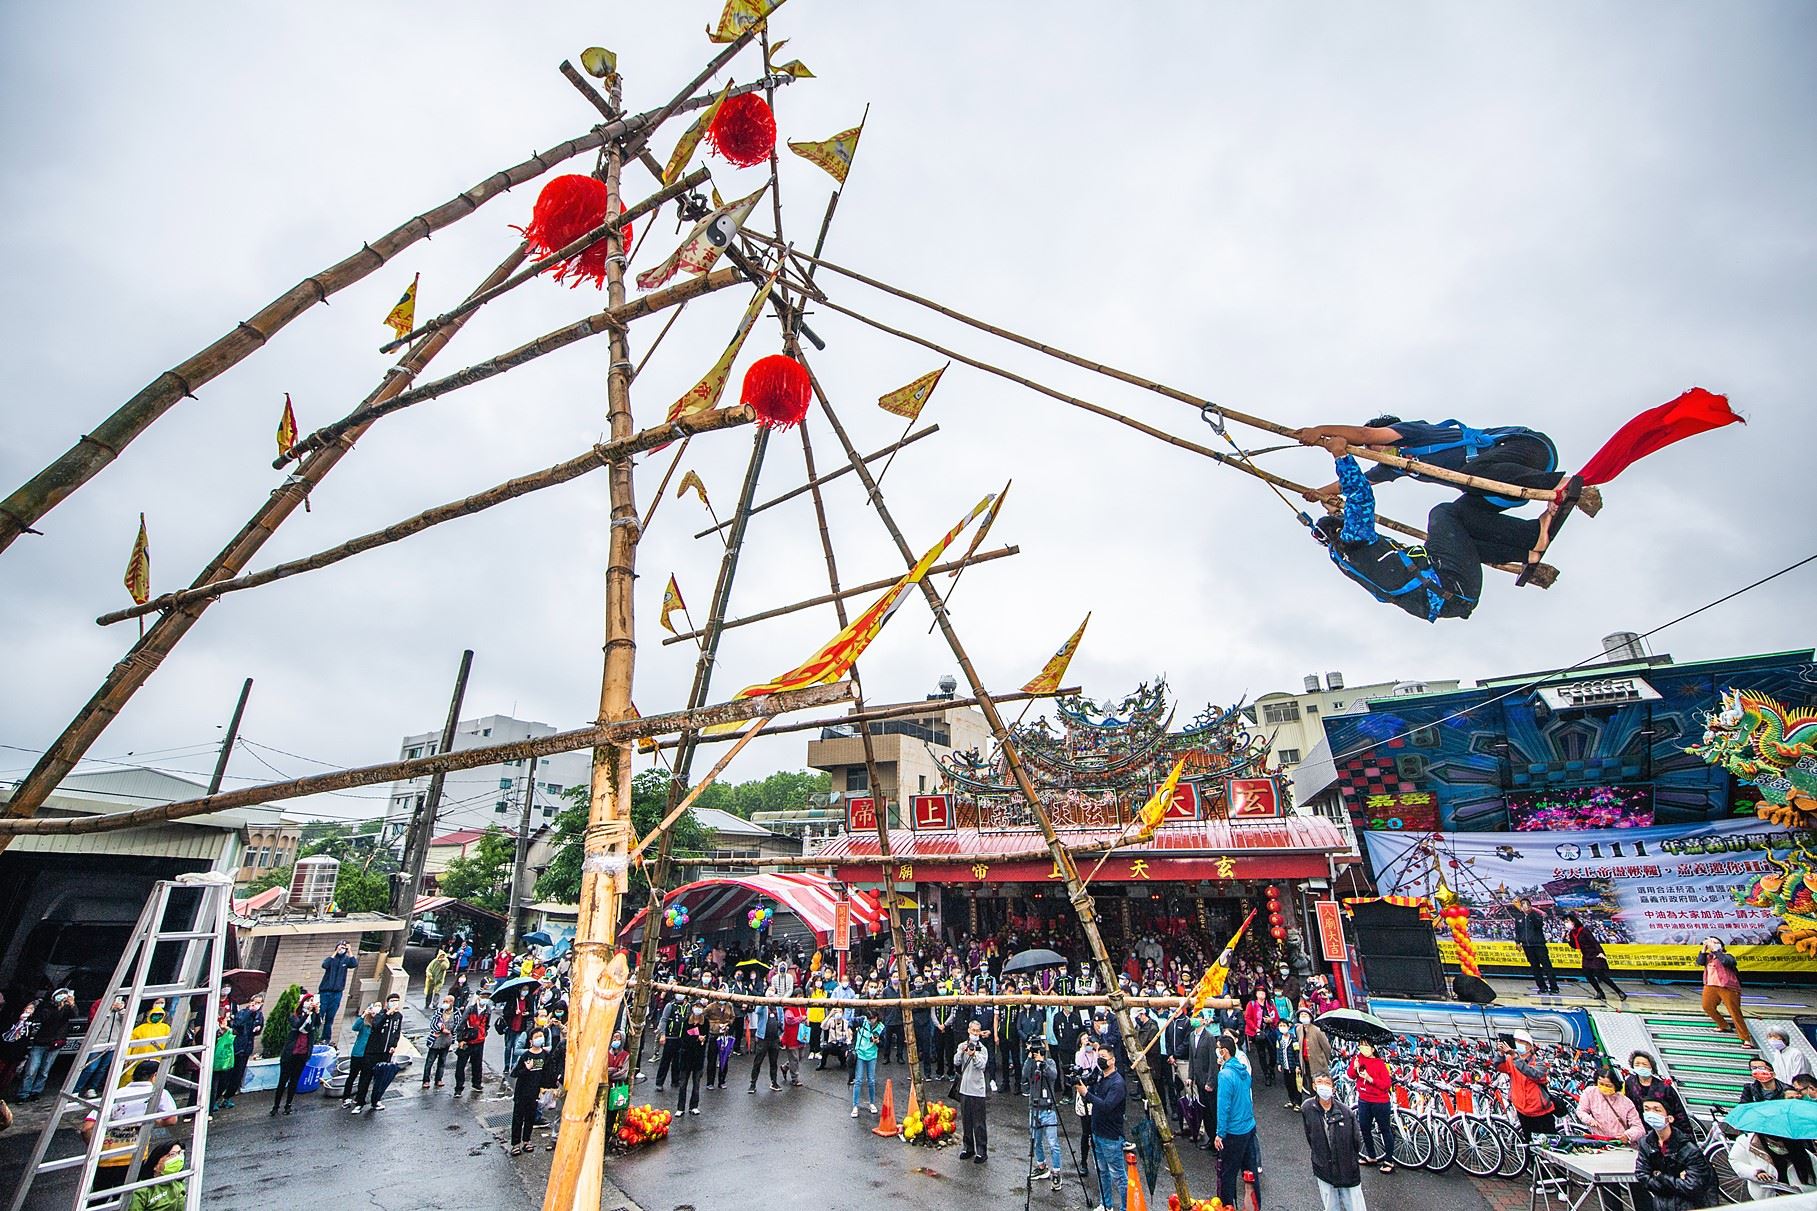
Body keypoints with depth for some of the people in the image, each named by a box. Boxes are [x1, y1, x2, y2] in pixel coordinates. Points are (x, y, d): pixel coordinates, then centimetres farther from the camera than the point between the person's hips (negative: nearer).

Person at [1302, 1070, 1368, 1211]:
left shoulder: (1346, 1111, -15)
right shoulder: (1307, 1109, -13)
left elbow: (1357, 1141, 1)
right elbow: (1309, 1138, 1)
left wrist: (1351, 1161, 10)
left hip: (1349, 1172, 0)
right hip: (1324, 1172, 1)